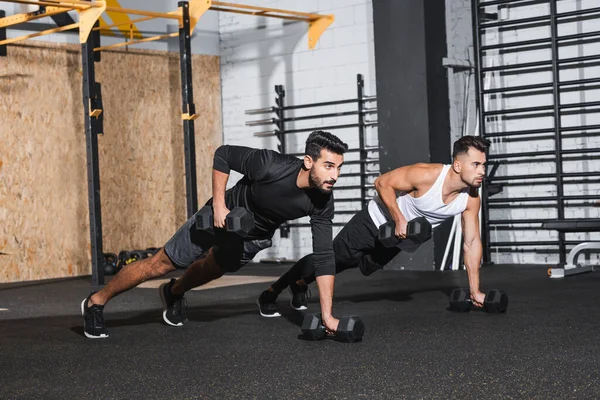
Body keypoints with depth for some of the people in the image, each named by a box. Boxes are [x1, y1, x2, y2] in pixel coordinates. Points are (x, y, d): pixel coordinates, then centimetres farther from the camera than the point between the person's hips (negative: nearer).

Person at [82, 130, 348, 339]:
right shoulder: (269, 165, -39)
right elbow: (222, 155, -23)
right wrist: (218, 204, -27)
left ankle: (173, 293, 61)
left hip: (254, 238, 4)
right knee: (161, 264, 5)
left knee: (213, 270, 30)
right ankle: (96, 302, 24)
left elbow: (324, 256, -23)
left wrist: (327, 315, -27)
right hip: (223, 218, -4)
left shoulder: (322, 202, -27)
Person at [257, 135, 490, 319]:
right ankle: (271, 293, 17)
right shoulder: (426, 175, -34)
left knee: (360, 266, 20)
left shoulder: (471, 199, -18)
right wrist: (399, 219, -32)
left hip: (398, 238, 6)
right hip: (375, 223, -6)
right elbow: (383, 183, -24)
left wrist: (475, 291, -8)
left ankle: (300, 286, 43)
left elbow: (472, 242, -9)